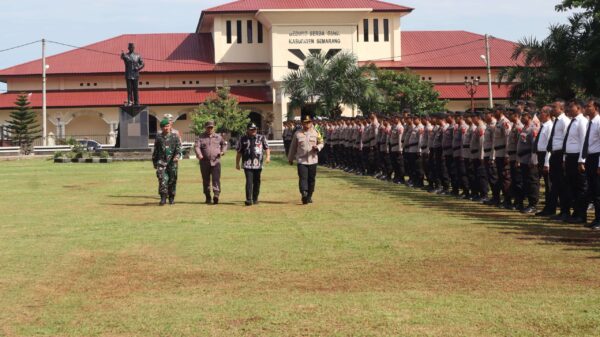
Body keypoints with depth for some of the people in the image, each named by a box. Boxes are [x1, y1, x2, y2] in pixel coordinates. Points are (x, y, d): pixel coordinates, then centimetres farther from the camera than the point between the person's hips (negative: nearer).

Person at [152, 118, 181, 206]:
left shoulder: (174, 137, 7)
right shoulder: (158, 137, 11)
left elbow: (178, 147, 0)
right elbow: (155, 150, 17)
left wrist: (177, 156, -19)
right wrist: (154, 162, 16)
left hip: (172, 162, 0)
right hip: (161, 161, 0)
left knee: (172, 180, 5)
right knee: (162, 179, -14)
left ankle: (171, 198, 18)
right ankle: (163, 198, -15)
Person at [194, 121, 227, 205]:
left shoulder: (218, 137, 13)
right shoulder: (201, 137, 5)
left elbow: (224, 144, 29)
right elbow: (196, 146, -8)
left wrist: (223, 151, 10)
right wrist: (199, 155, -27)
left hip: (216, 161, 0)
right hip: (205, 162, 0)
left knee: (216, 179, -15)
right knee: (206, 180, 6)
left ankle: (216, 195, -25)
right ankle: (208, 198, 15)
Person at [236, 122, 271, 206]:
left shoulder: (262, 138, 10)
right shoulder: (243, 139, 8)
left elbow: (266, 148, 6)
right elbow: (239, 152, 12)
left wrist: (268, 156, -12)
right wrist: (237, 163, 11)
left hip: (258, 164, 2)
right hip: (247, 164, -2)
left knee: (257, 182, 8)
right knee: (249, 182, -11)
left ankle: (255, 199, 20)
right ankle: (248, 199, -13)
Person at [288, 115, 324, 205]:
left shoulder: (316, 133, 5)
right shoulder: (297, 134, 3)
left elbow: (321, 143, 9)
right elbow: (293, 147, 11)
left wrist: (317, 147, -15)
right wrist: (290, 158, 15)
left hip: (312, 160, 2)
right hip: (301, 160, -2)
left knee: (311, 179, 7)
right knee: (303, 178, -15)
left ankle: (309, 196, 19)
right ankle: (304, 194, -26)